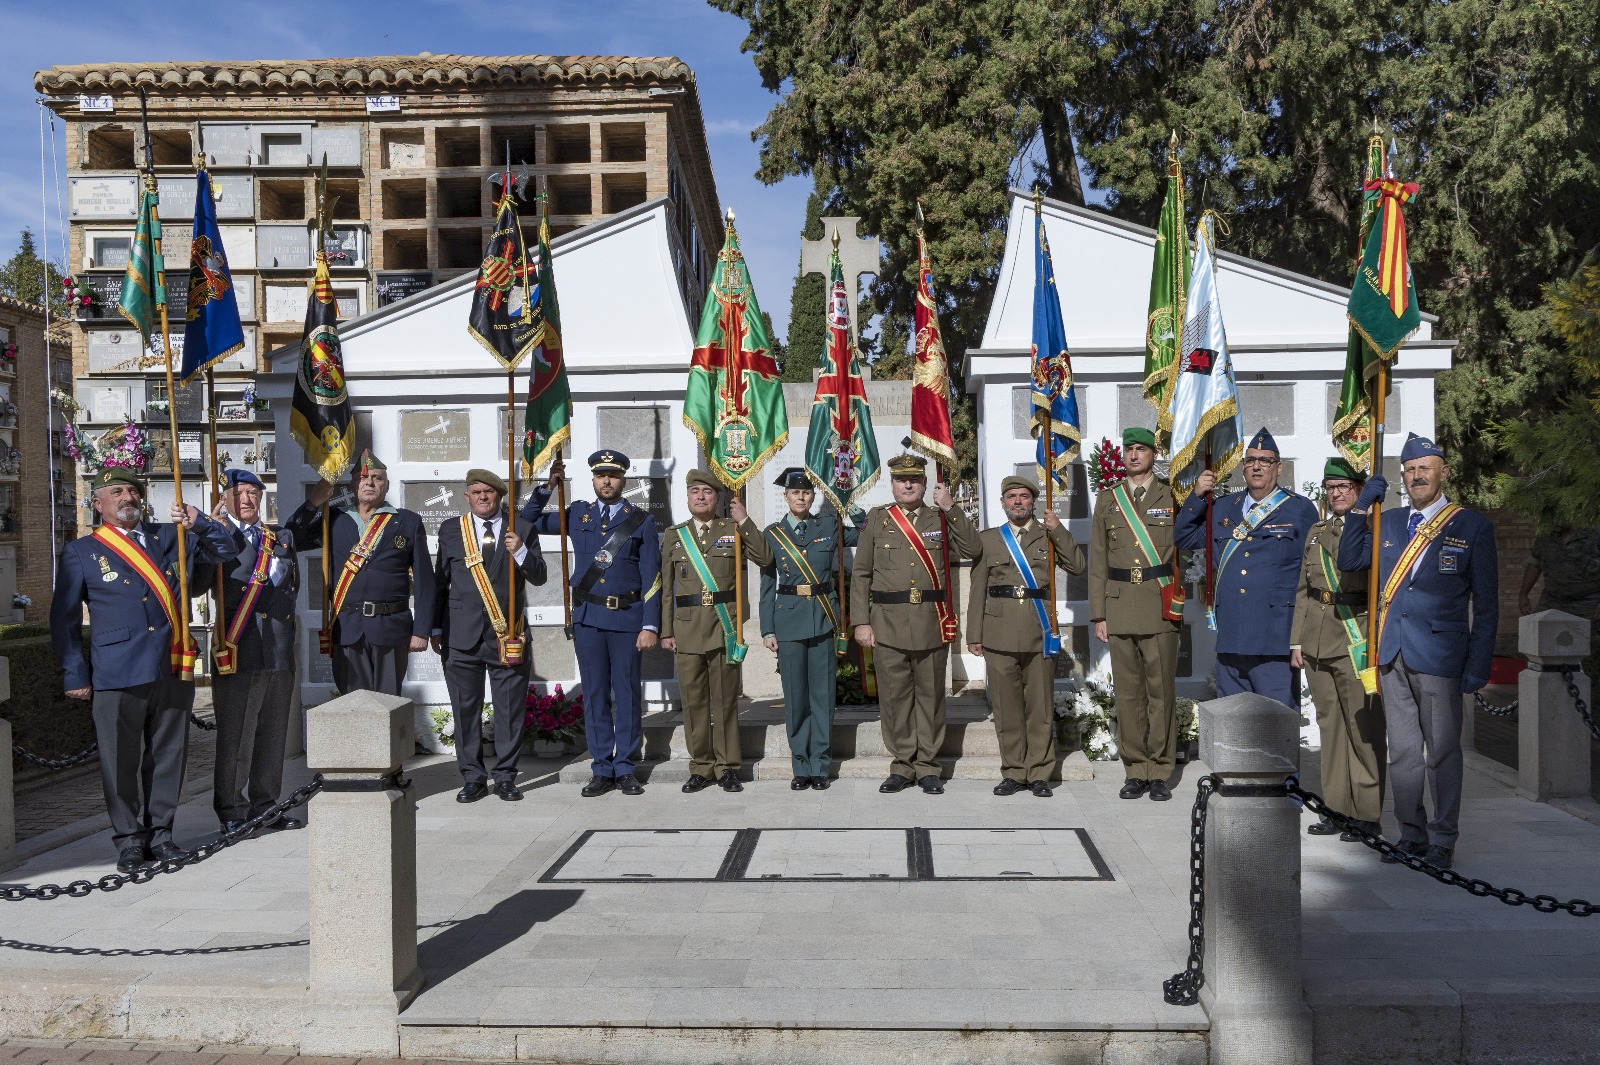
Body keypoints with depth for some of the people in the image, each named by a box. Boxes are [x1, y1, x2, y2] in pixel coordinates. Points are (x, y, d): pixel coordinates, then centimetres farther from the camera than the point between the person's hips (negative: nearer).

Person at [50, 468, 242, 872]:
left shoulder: (170, 537, 14)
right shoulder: (81, 552, 6)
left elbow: (227, 548, 17)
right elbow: (64, 619, 7)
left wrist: (198, 522, -3)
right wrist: (76, 676, 1)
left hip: (173, 669, 3)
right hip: (117, 675, -3)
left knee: (168, 755, 8)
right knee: (121, 760, 2)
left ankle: (160, 831, 21)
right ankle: (128, 839, 16)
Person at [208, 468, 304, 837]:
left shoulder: (282, 537, 15)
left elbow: (291, 583, 9)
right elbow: (196, 584, -13)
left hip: (279, 650, 5)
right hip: (237, 652, -4)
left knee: (273, 733, 11)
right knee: (235, 734, 1)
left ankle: (264, 805, 22)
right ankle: (231, 811, 11)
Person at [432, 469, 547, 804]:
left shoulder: (522, 531, 6)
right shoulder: (451, 530, 9)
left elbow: (539, 577, 1)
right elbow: (439, 583, 11)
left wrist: (520, 551, -17)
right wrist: (436, 629, 9)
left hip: (508, 635, 0)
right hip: (462, 636, 1)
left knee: (510, 709, 3)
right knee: (465, 709, 5)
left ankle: (506, 776, 14)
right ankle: (472, 777, 15)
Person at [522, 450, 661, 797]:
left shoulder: (641, 520, 3)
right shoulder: (577, 515, 10)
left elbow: (652, 577, 0)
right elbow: (529, 521, 17)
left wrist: (650, 626, -7)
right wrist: (549, 486, 4)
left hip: (627, 618, -2)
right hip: (588, 618, 2)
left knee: (627, 693, 3)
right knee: (595, 694, 5)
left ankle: (625, 768, 13)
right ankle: (602, 770, 13)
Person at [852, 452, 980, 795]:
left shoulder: (941, 518, 10)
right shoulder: (876, 519, 8)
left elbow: (971, 549, -6)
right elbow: (860, 574, 5)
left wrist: (951, 508, -9)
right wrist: (861, 622, -2)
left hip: (932, 621, 1)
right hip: (888, 622, 0)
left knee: (930, 695, 6)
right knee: (895, 696, 3)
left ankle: (928, 767, 16)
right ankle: (902, 766, 15)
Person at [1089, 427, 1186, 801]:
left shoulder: (1174, 496, 6)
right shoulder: (1107, 500, 12)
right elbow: (1098, 561, 10)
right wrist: (1098, 614, 6)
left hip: (1161, 609, -2)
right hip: (1119, 608, 2)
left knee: (1161, 691, 0)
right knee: (1128, 692, 4)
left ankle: (1160, 773, 9)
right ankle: (1135, 772, 13)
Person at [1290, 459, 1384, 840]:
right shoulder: (1316, 532, 15)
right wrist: (1296, 641, 13)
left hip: (1357, 640, -5)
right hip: (1317, 642, 6)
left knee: (1363, 727, -2)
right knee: (1329, 724, 10)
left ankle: (1367, 815, 7)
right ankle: (1336, 807, 19)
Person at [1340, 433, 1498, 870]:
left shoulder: (1472, 526, -1)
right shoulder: (1389, 522, 12)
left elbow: (1486, 605, -1)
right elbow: (1348, 561, 11)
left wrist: (1478, 666, -7)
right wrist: (1361, 507, 3)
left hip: (1439, 656, -4)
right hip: (1393, 654, 4)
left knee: (1442, 752, 4)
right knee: (1401, 751, 10)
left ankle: (1442, 841, 17)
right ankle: (1411, 834, 22)